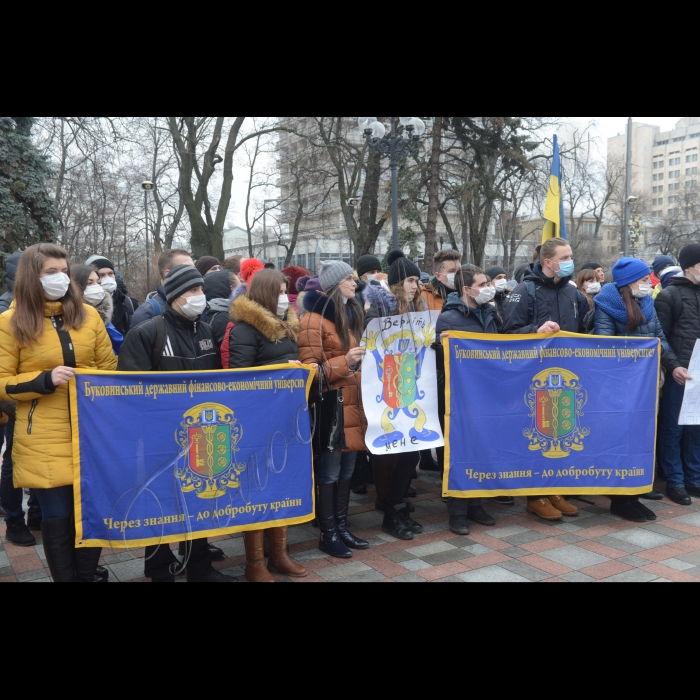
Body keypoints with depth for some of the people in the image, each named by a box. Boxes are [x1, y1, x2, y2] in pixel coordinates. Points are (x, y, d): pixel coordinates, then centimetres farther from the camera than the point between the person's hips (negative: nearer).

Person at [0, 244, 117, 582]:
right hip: (45, 441, -2)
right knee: (57, 517, 4)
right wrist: (45, 380, -17)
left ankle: (88, 577, 26)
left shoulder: (87, 314, 6)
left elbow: (110, 368, 13)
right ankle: (67, 579, 22)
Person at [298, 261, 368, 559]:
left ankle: (342, 527, 24)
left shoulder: (351, 314, 16)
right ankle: (328, 534, 12)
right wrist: (344, 363, -22)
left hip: (353, 404, 8)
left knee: (347, 471, 13)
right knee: (329, 473, 1)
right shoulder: (314, 320, -10)